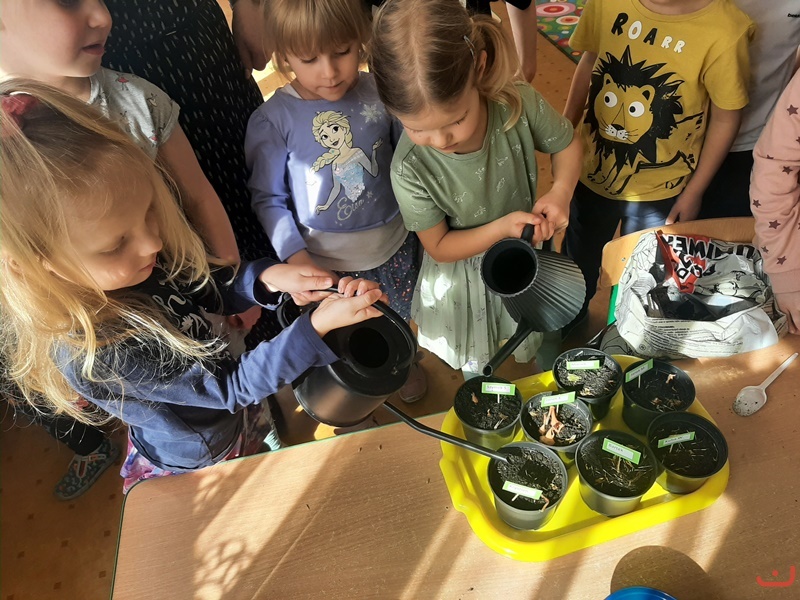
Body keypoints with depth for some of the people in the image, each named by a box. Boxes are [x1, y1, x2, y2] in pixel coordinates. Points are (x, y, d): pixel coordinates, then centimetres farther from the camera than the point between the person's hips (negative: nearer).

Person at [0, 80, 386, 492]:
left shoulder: (145, 265, -22)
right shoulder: (93, 350, -40)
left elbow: (207, 292, -3)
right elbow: (231, 386, -33)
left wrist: (267, 277, -24)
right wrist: (319, 325, -41)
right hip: (201, 468, -5)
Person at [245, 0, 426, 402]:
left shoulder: (382, 94, -14)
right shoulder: (273, 120, -18)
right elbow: (268, 199, -12)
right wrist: (296, 257, -23)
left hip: (394, 246, 2)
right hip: (326, 261, -2)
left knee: (400, 322, 28)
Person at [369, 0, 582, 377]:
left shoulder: (519, 103, -32)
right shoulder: (409, 169, -36)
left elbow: (567, 145, -9)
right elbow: (439, 248, -20)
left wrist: (560, 192, -30)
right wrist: (502, 226, -34)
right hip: (465, 273, -2)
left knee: (543, 349, 32)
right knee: (477, 368, 28)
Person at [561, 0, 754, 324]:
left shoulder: (723, 29, -25)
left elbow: (725, 118, -13)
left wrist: (694, 191, -6)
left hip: (658, 190, -2)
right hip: (593, 172, 3)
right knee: (576, 263, 24)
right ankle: (565, 329, 54)